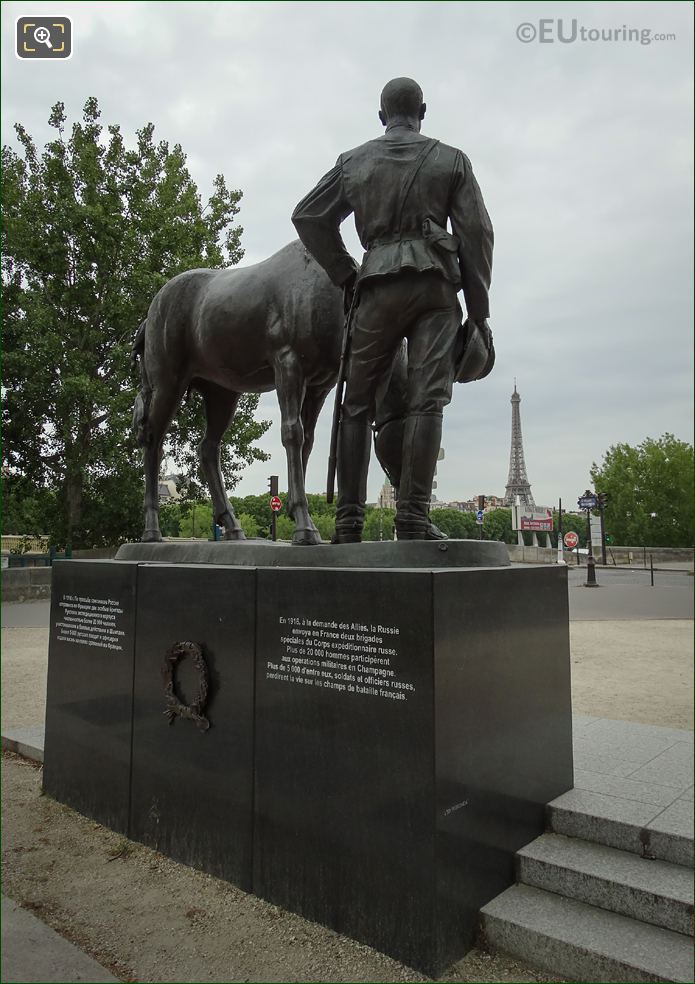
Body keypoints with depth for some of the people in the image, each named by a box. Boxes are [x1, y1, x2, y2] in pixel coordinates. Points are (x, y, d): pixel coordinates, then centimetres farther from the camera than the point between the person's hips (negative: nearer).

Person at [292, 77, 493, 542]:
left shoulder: (353, 161, 17)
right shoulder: (452, 160, 13)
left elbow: (308, 217, 11)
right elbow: (477, 233, 5)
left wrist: (345, 275, 13)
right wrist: (479, 308, 6)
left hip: (378, 285, 1)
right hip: (437, 284, -1)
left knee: (359, 403, 4)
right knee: (426, 399, -7)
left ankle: (349, 520, 2)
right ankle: (413, 516, -16)